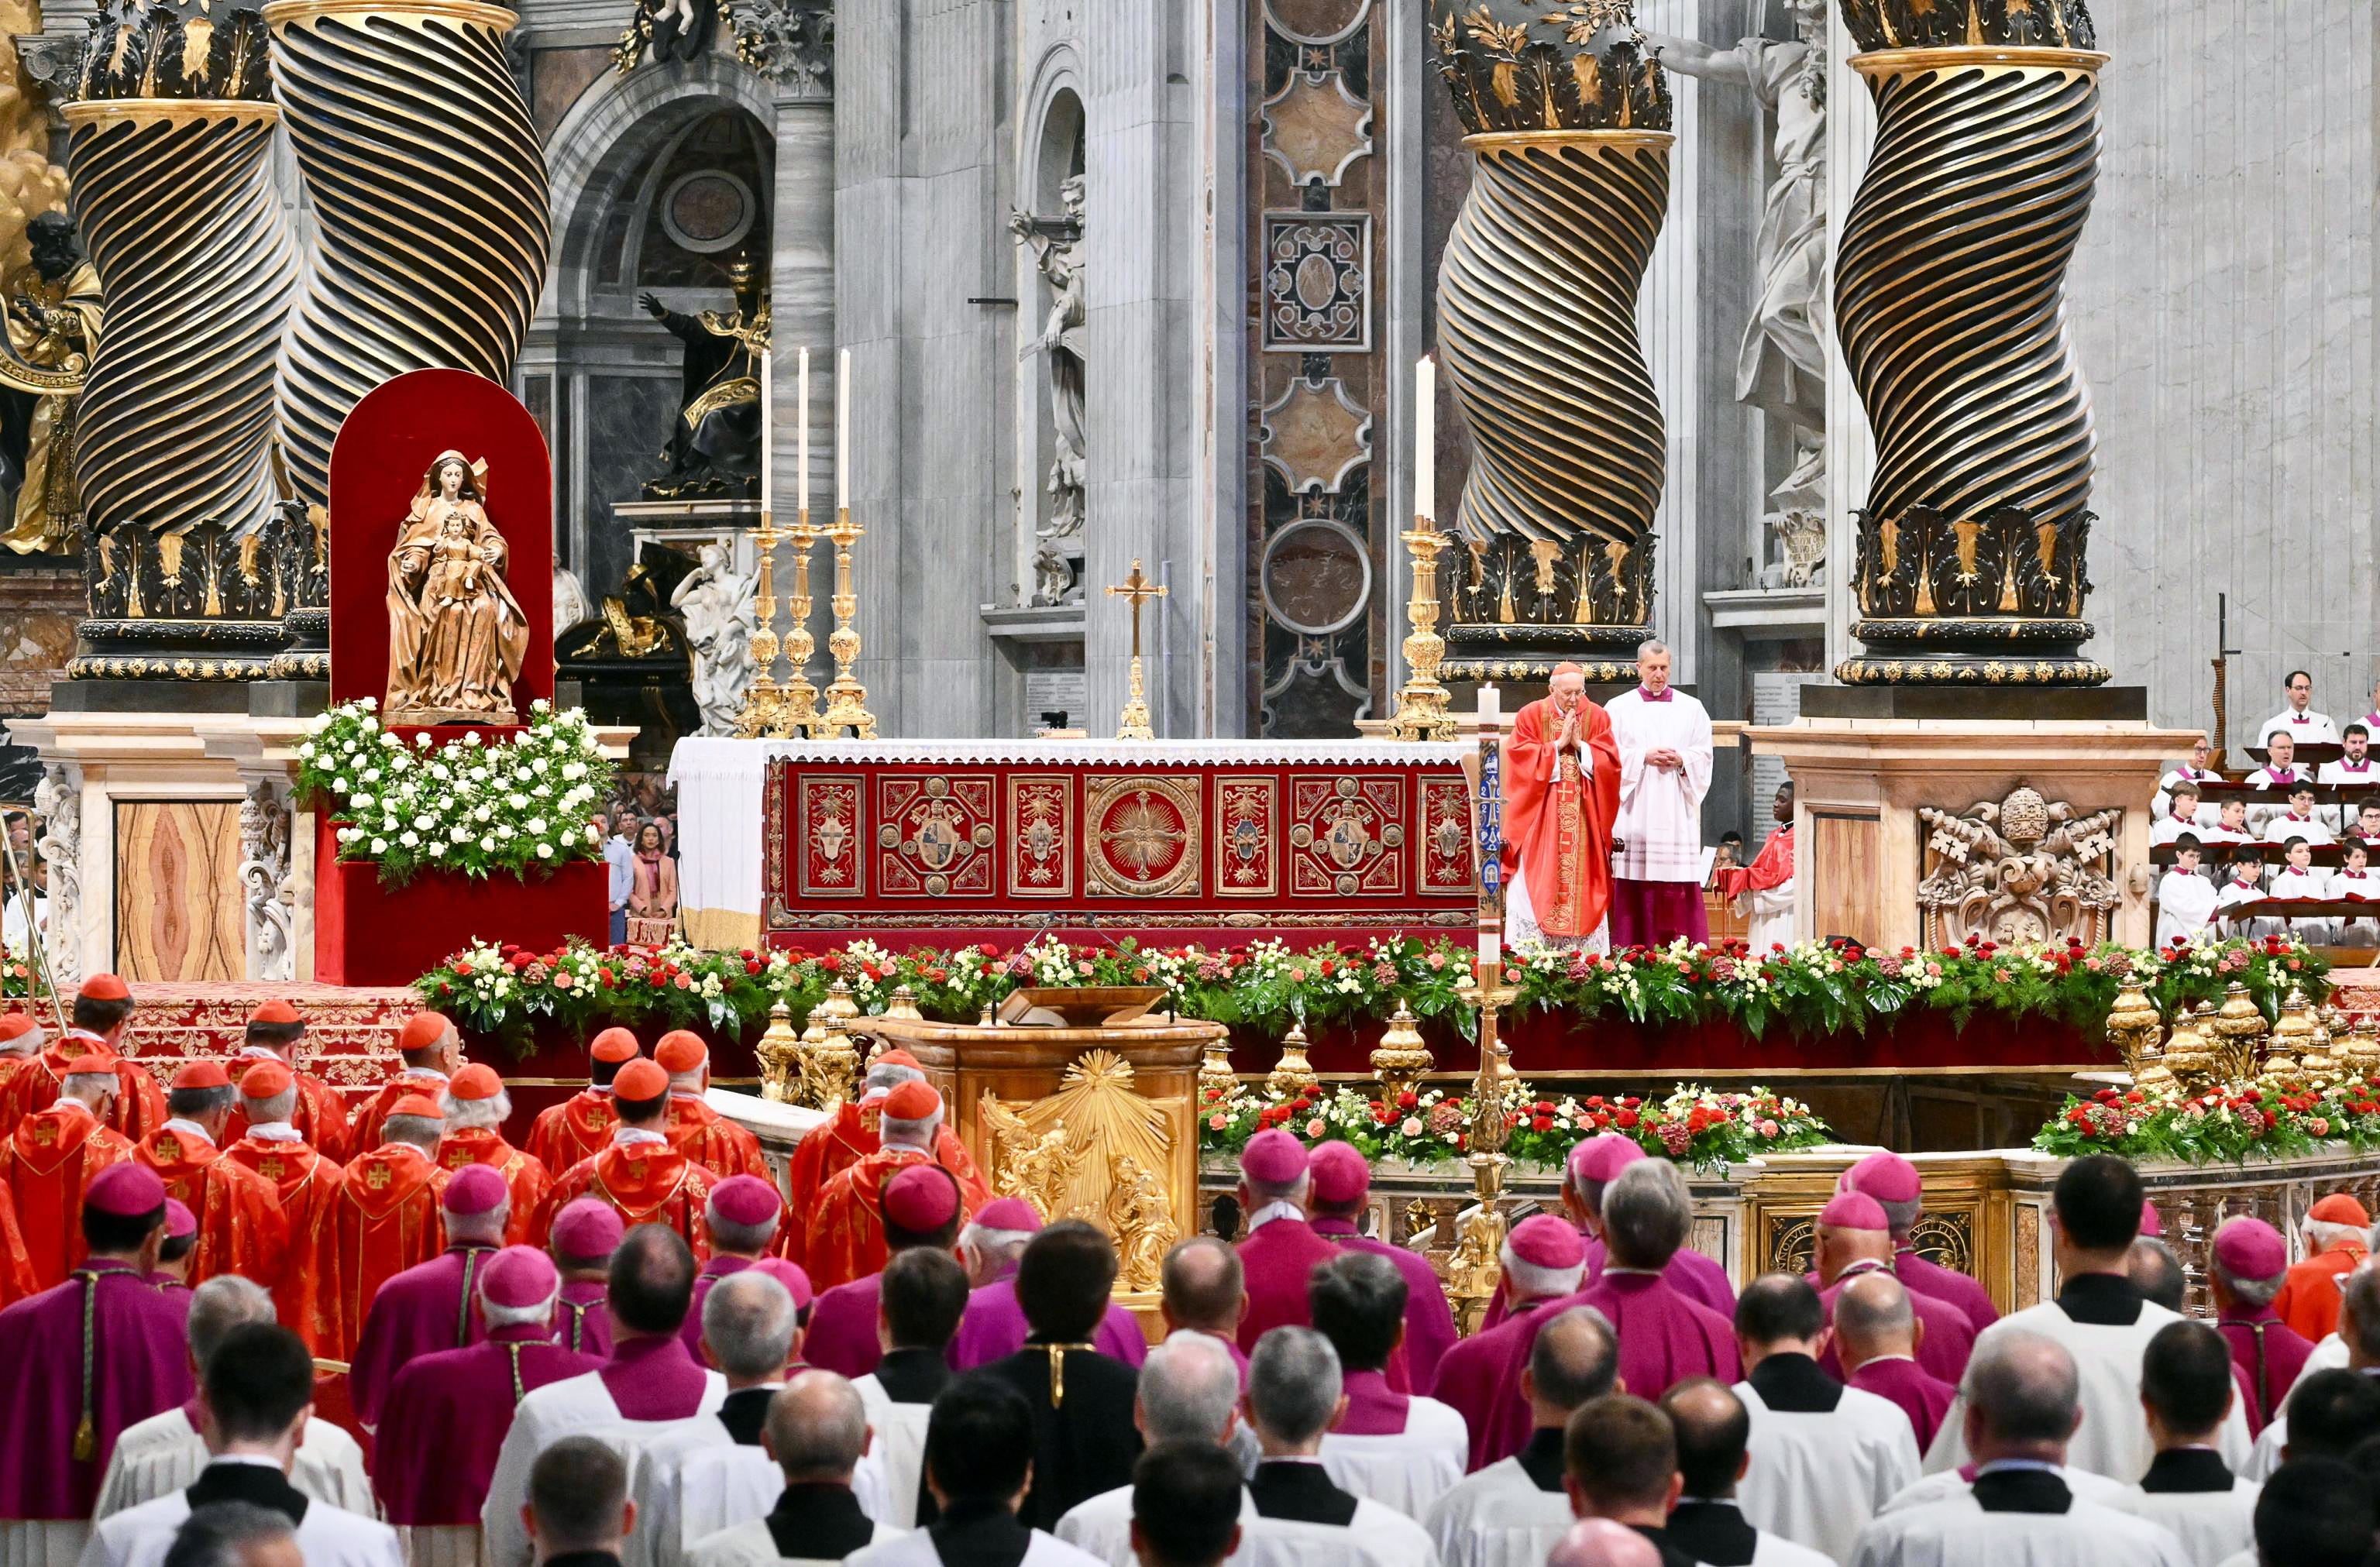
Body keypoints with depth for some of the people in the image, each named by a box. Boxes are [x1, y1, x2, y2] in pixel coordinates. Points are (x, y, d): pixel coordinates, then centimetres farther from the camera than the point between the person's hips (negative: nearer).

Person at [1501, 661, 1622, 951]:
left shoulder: (1597, 717, 5)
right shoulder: (1530, 716, 0)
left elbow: (1609, 763, -1)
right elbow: (1521, 761, -8)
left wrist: (1580, 745, -12)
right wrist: (1558, 744, -12)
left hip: (1584, 816, 2)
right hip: (1540, 818, -2)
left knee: (1582, 888, 0)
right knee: (1539, 885, -6)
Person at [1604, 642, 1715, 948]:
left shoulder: (1691, 709, 12)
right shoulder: (1619, 708, 8)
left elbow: (1704, 756, 9)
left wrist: (1681, 760, -10)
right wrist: (1644, 758, -11)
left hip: (1677, 812, 1)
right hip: (1634, 815, -1)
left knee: (1680, 892, -5)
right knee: (1634, 890, -6)